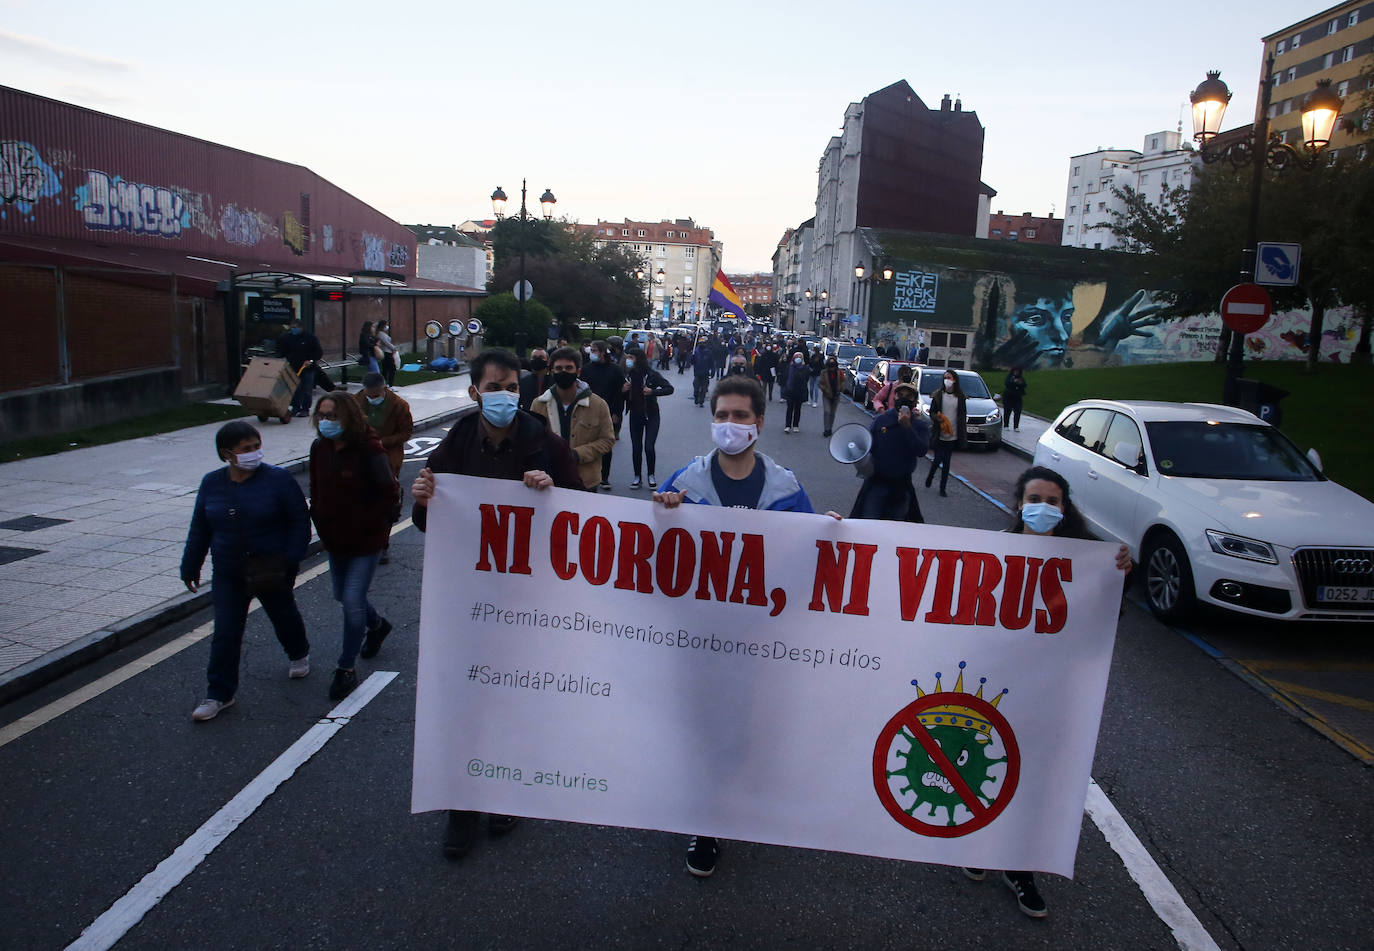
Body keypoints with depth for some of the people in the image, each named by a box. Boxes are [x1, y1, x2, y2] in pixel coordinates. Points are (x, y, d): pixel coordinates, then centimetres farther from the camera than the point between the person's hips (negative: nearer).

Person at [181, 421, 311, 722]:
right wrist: (191, 567, 11)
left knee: (284, 615, 19)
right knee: (225, 633, 0)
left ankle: (299, 655, 48)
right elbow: (200, 529, 9)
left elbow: (300, 522, -10)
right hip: (227, 573, 2)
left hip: (272, 572, -2)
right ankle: (219, 693, 11)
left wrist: (291, 559, -18)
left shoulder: (278, 479, -12)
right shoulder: (211, 483, -1)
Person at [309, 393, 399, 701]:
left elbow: (390, 496, -17)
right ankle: (377, 625, 50)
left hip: (366, 542, -7)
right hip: (335, 540, 7)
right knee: (343, 595, 21)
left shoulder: (369, 451, -20)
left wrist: (367, 525, -16)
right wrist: (319, 520, 6)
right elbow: (316, 489, 15)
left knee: (353, 600, -9)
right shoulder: (319, 448, 0)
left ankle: (346, 668, 7)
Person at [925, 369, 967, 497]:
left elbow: (963, 415, 8)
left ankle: (943, 488, 14)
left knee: (947, 461, 5)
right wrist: (938, 418, -20)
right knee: (938, 459, -1)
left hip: (952, 435, 1)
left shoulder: (960, 397, 3)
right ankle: (930, 476, 30)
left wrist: (963, 433, 4)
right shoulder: (938, 395, -1)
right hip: (939, 434, -1)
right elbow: (932, 412, 2)